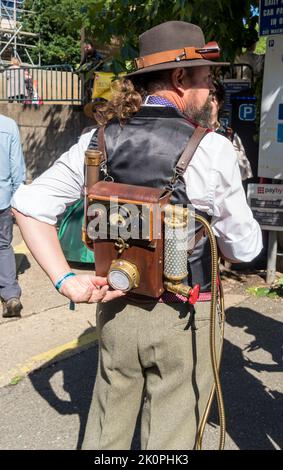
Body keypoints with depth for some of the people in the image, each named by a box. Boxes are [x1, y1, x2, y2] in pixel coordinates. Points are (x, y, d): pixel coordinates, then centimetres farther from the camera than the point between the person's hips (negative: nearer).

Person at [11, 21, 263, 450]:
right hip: (183, 317, -4)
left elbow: (29, 205, -2)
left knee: (106, 432, 23)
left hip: (116, 310, 5)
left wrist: (66, 281, -4)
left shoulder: (100, 140, -2)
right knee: (170, 438, 15)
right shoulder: (210, 150, -15)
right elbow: (244, 248, -7)